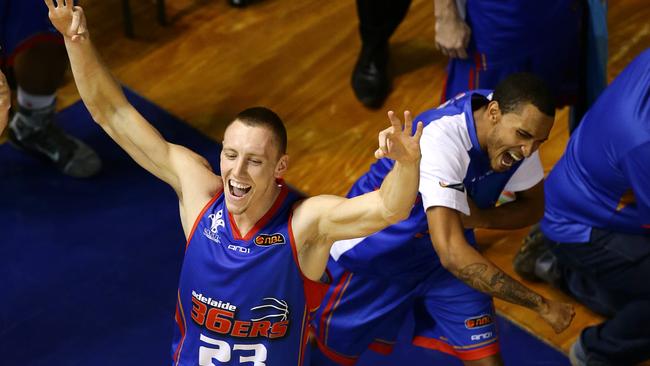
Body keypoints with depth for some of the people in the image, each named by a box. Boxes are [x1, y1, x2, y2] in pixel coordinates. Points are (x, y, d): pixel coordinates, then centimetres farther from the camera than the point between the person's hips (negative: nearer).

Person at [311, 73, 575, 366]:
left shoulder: (516, 126, -17)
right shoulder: (441, 138, -38)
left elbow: (533, 207, -1)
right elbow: (451, 253, -45)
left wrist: (478, 217, -23)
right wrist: (541, 305, -42)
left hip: (442, 253, 5)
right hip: (374, 251, -5)